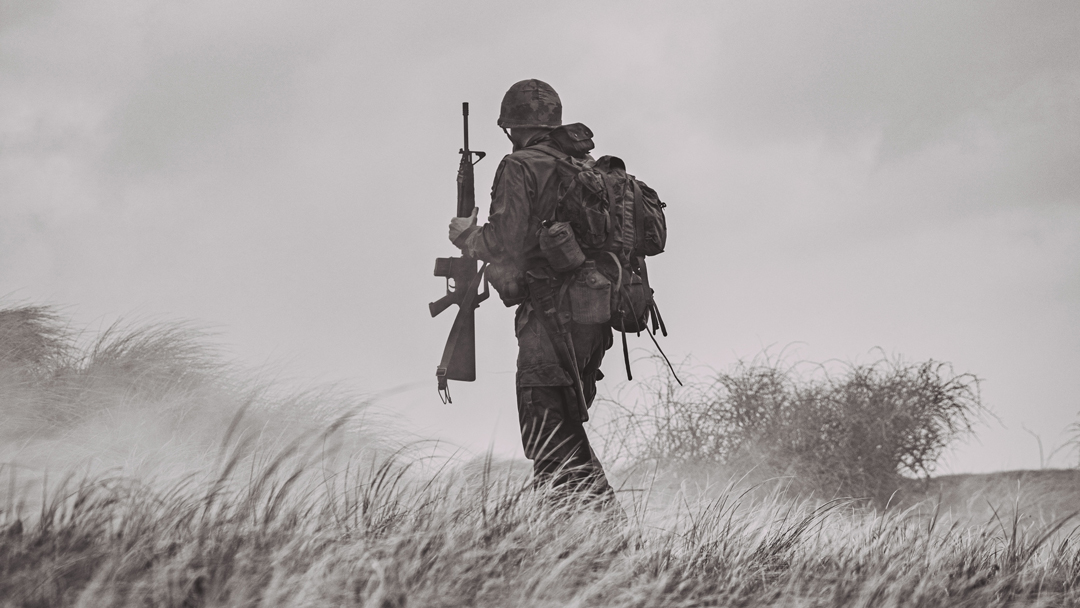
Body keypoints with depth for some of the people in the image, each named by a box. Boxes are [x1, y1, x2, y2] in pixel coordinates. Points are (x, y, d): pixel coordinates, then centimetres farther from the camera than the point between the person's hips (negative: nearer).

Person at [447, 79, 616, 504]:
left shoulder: (520, 168, -7)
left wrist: (466, 235, 5)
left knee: (549, 442, -6)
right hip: (592, 320, 8)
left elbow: (505, 243, -16)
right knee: (567, 433, 19)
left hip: (548, 315, -8)